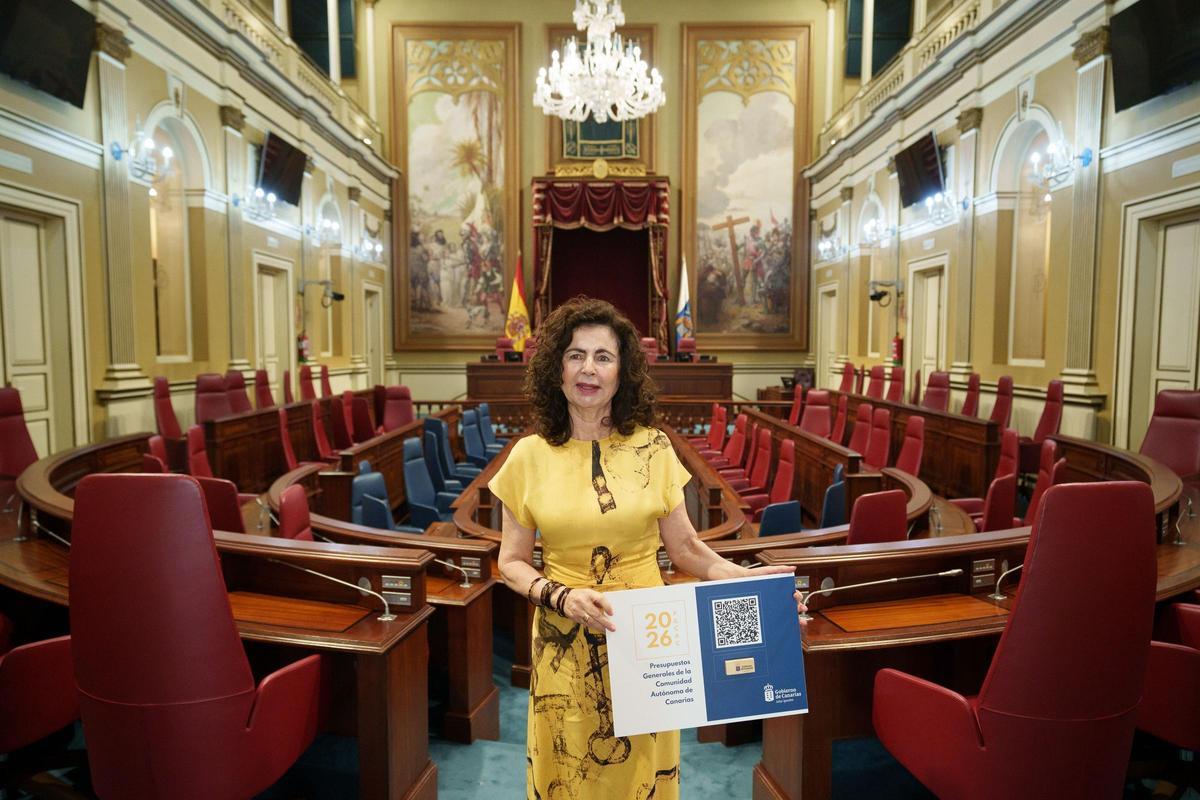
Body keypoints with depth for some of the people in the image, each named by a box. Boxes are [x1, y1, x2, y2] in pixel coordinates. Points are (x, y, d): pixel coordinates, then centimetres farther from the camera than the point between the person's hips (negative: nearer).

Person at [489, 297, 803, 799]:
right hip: (567, 648, 0)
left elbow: (684, 546, 2)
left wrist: (746, 578, -12)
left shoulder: (651, 447, -4)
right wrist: (563, 597, -16)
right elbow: (512, 563, 1)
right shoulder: (530, 456, -5)